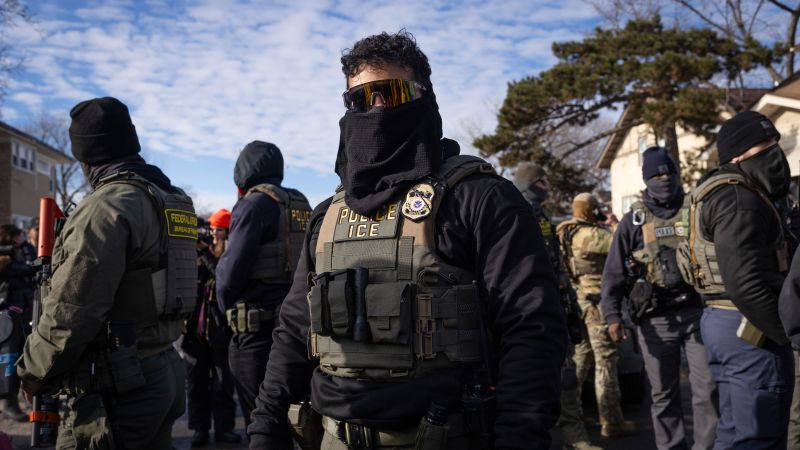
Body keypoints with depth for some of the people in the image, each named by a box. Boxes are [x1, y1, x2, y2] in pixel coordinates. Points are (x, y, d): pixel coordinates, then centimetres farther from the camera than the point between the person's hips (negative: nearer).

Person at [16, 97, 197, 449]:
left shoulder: (107, 205, -17)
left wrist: (33, 371, -4)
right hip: (165, 372, 9)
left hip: (118, 386, -9)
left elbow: (71, 310, -18)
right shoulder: (172, 201, 11)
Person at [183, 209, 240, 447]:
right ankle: (200, 428, 18)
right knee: (196, 381, 9)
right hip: (196, 328, 4)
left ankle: (223, 427, 13)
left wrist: (204, 253, -18)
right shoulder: (200, 254, 9)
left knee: (223, 382, 4)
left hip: (221, 329, -4)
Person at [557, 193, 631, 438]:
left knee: (581, 356, 18)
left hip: (576, 299, 9)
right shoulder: (590, 234, -16)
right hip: (595, 300, -9)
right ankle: (611, 420, 0)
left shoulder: (566, 233, 12)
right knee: (605, 359, -4)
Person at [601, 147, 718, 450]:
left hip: (697, 312, 0)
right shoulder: (633, 221, 4)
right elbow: (614, 273, 2)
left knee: (708, 387, -1)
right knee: (663, 393, 9)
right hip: (655, 319, 0)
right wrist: (612, 315, -8)